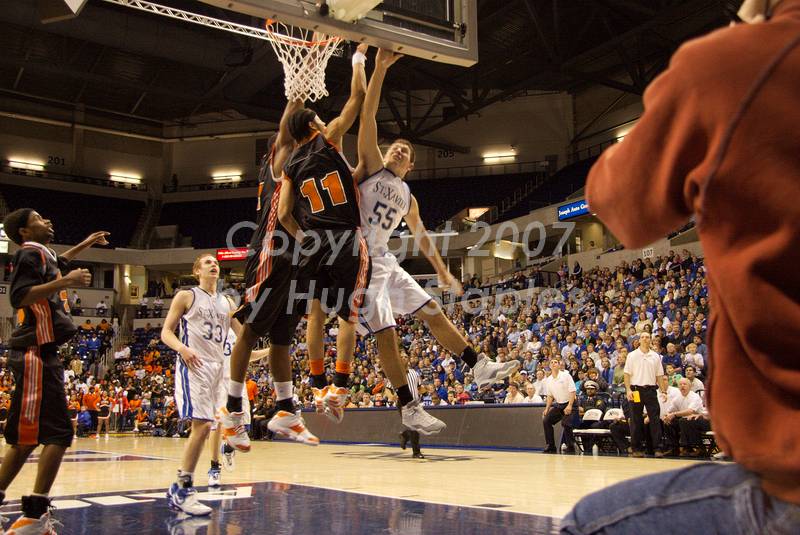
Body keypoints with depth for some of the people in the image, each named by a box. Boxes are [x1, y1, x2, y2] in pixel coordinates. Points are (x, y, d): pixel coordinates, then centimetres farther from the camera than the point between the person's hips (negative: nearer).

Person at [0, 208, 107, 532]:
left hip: (42, 354, 10)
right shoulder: (30, 253, -7)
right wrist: (65, 282, -25)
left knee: (27, 435, 15)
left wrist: (86, 244, 42)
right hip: (35, 353, -10)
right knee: (58, 433, -13)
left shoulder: (44, 255, 20)